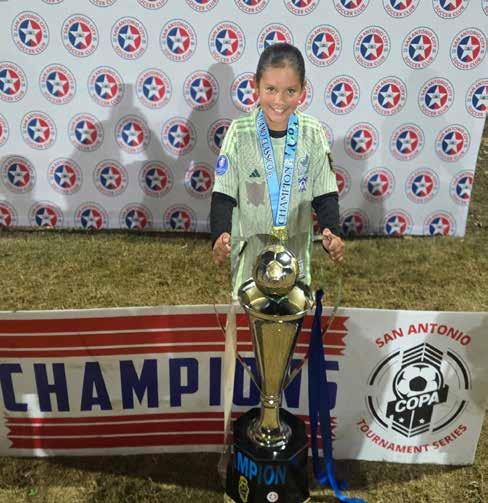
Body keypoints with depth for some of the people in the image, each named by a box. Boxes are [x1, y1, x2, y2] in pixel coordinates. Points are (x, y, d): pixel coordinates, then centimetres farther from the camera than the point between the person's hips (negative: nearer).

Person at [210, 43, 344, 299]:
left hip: (296, 245, 2)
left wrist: (332, 232, -21)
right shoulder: (239, 132, -13)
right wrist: (220, 235, -27)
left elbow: (325, 194, -4)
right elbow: (223, 195, -10)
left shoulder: (312, 133, -8)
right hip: (250, 246, -1)